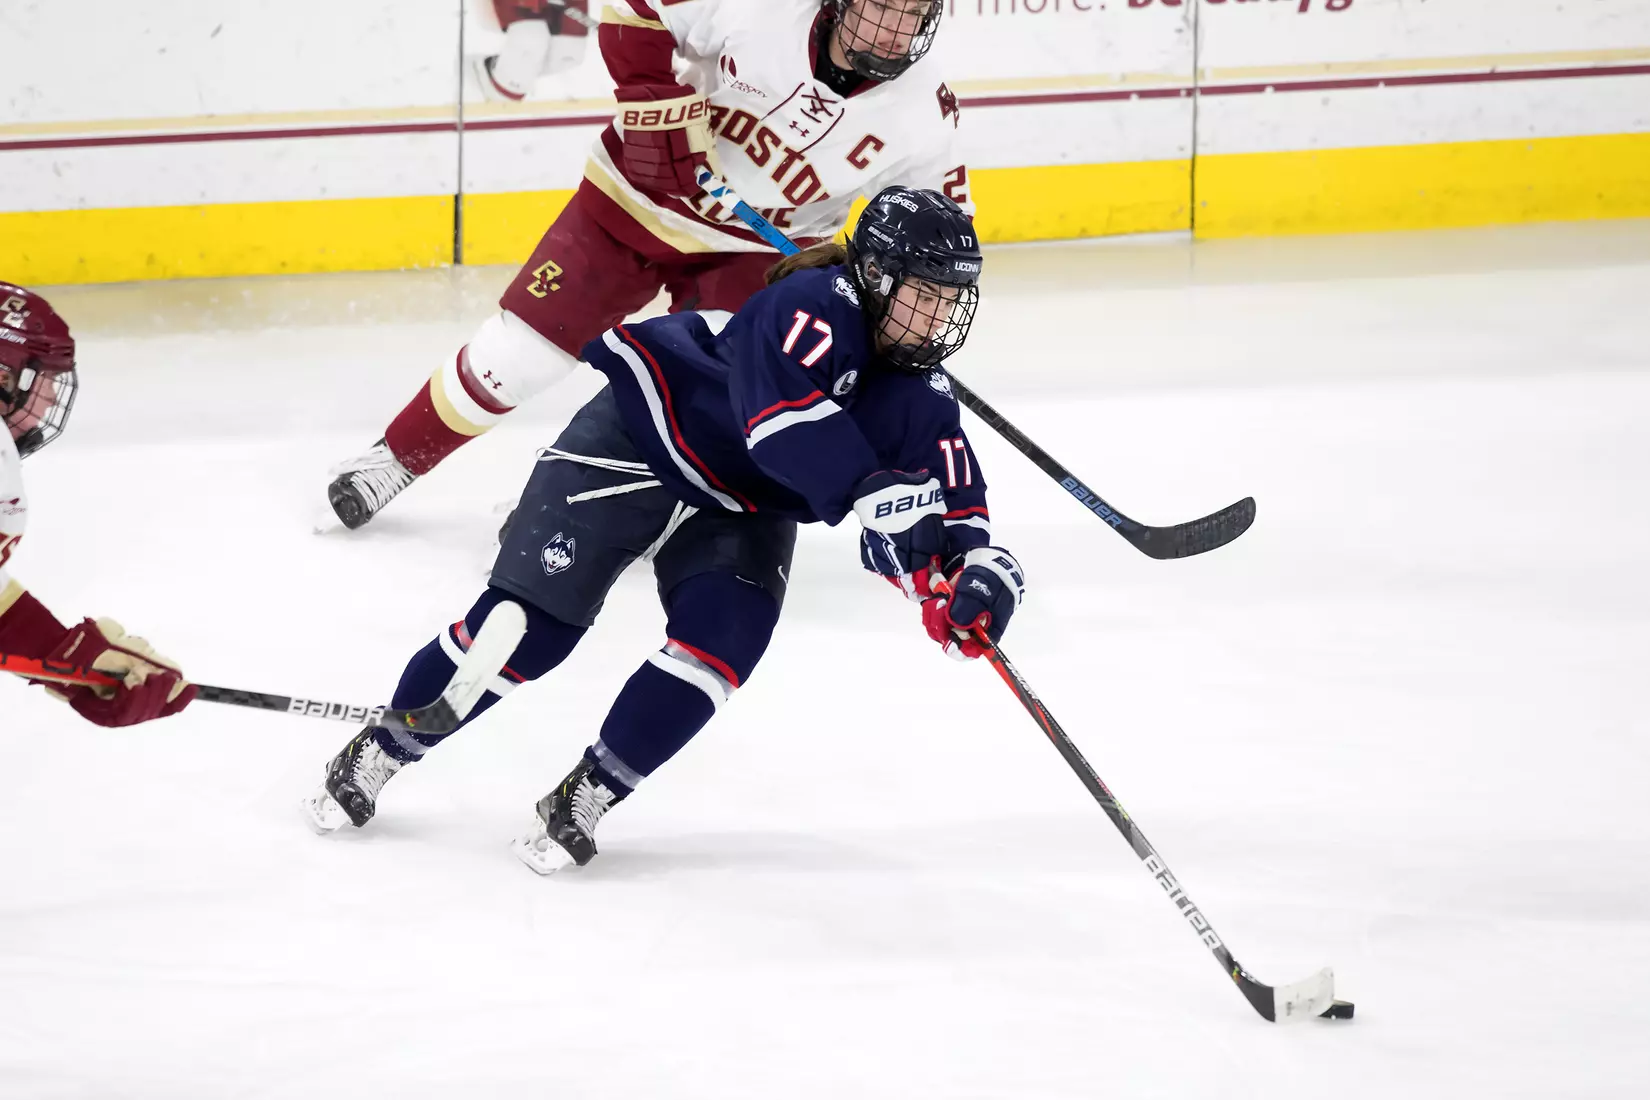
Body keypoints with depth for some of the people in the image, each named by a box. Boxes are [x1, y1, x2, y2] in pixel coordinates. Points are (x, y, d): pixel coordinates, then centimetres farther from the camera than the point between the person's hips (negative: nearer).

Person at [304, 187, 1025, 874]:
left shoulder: (922, 403, -9)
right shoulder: (818, 307, -29)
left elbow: (951, 509, -12)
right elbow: (781, 410, -46)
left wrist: (978, 572, -35)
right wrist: (876, 494, -55)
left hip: (744, 510, 6)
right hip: (640, 441, -6)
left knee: (726, 633, -21)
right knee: (532, 621, -12)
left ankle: (584, 799, -8)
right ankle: (378, 753, 8)